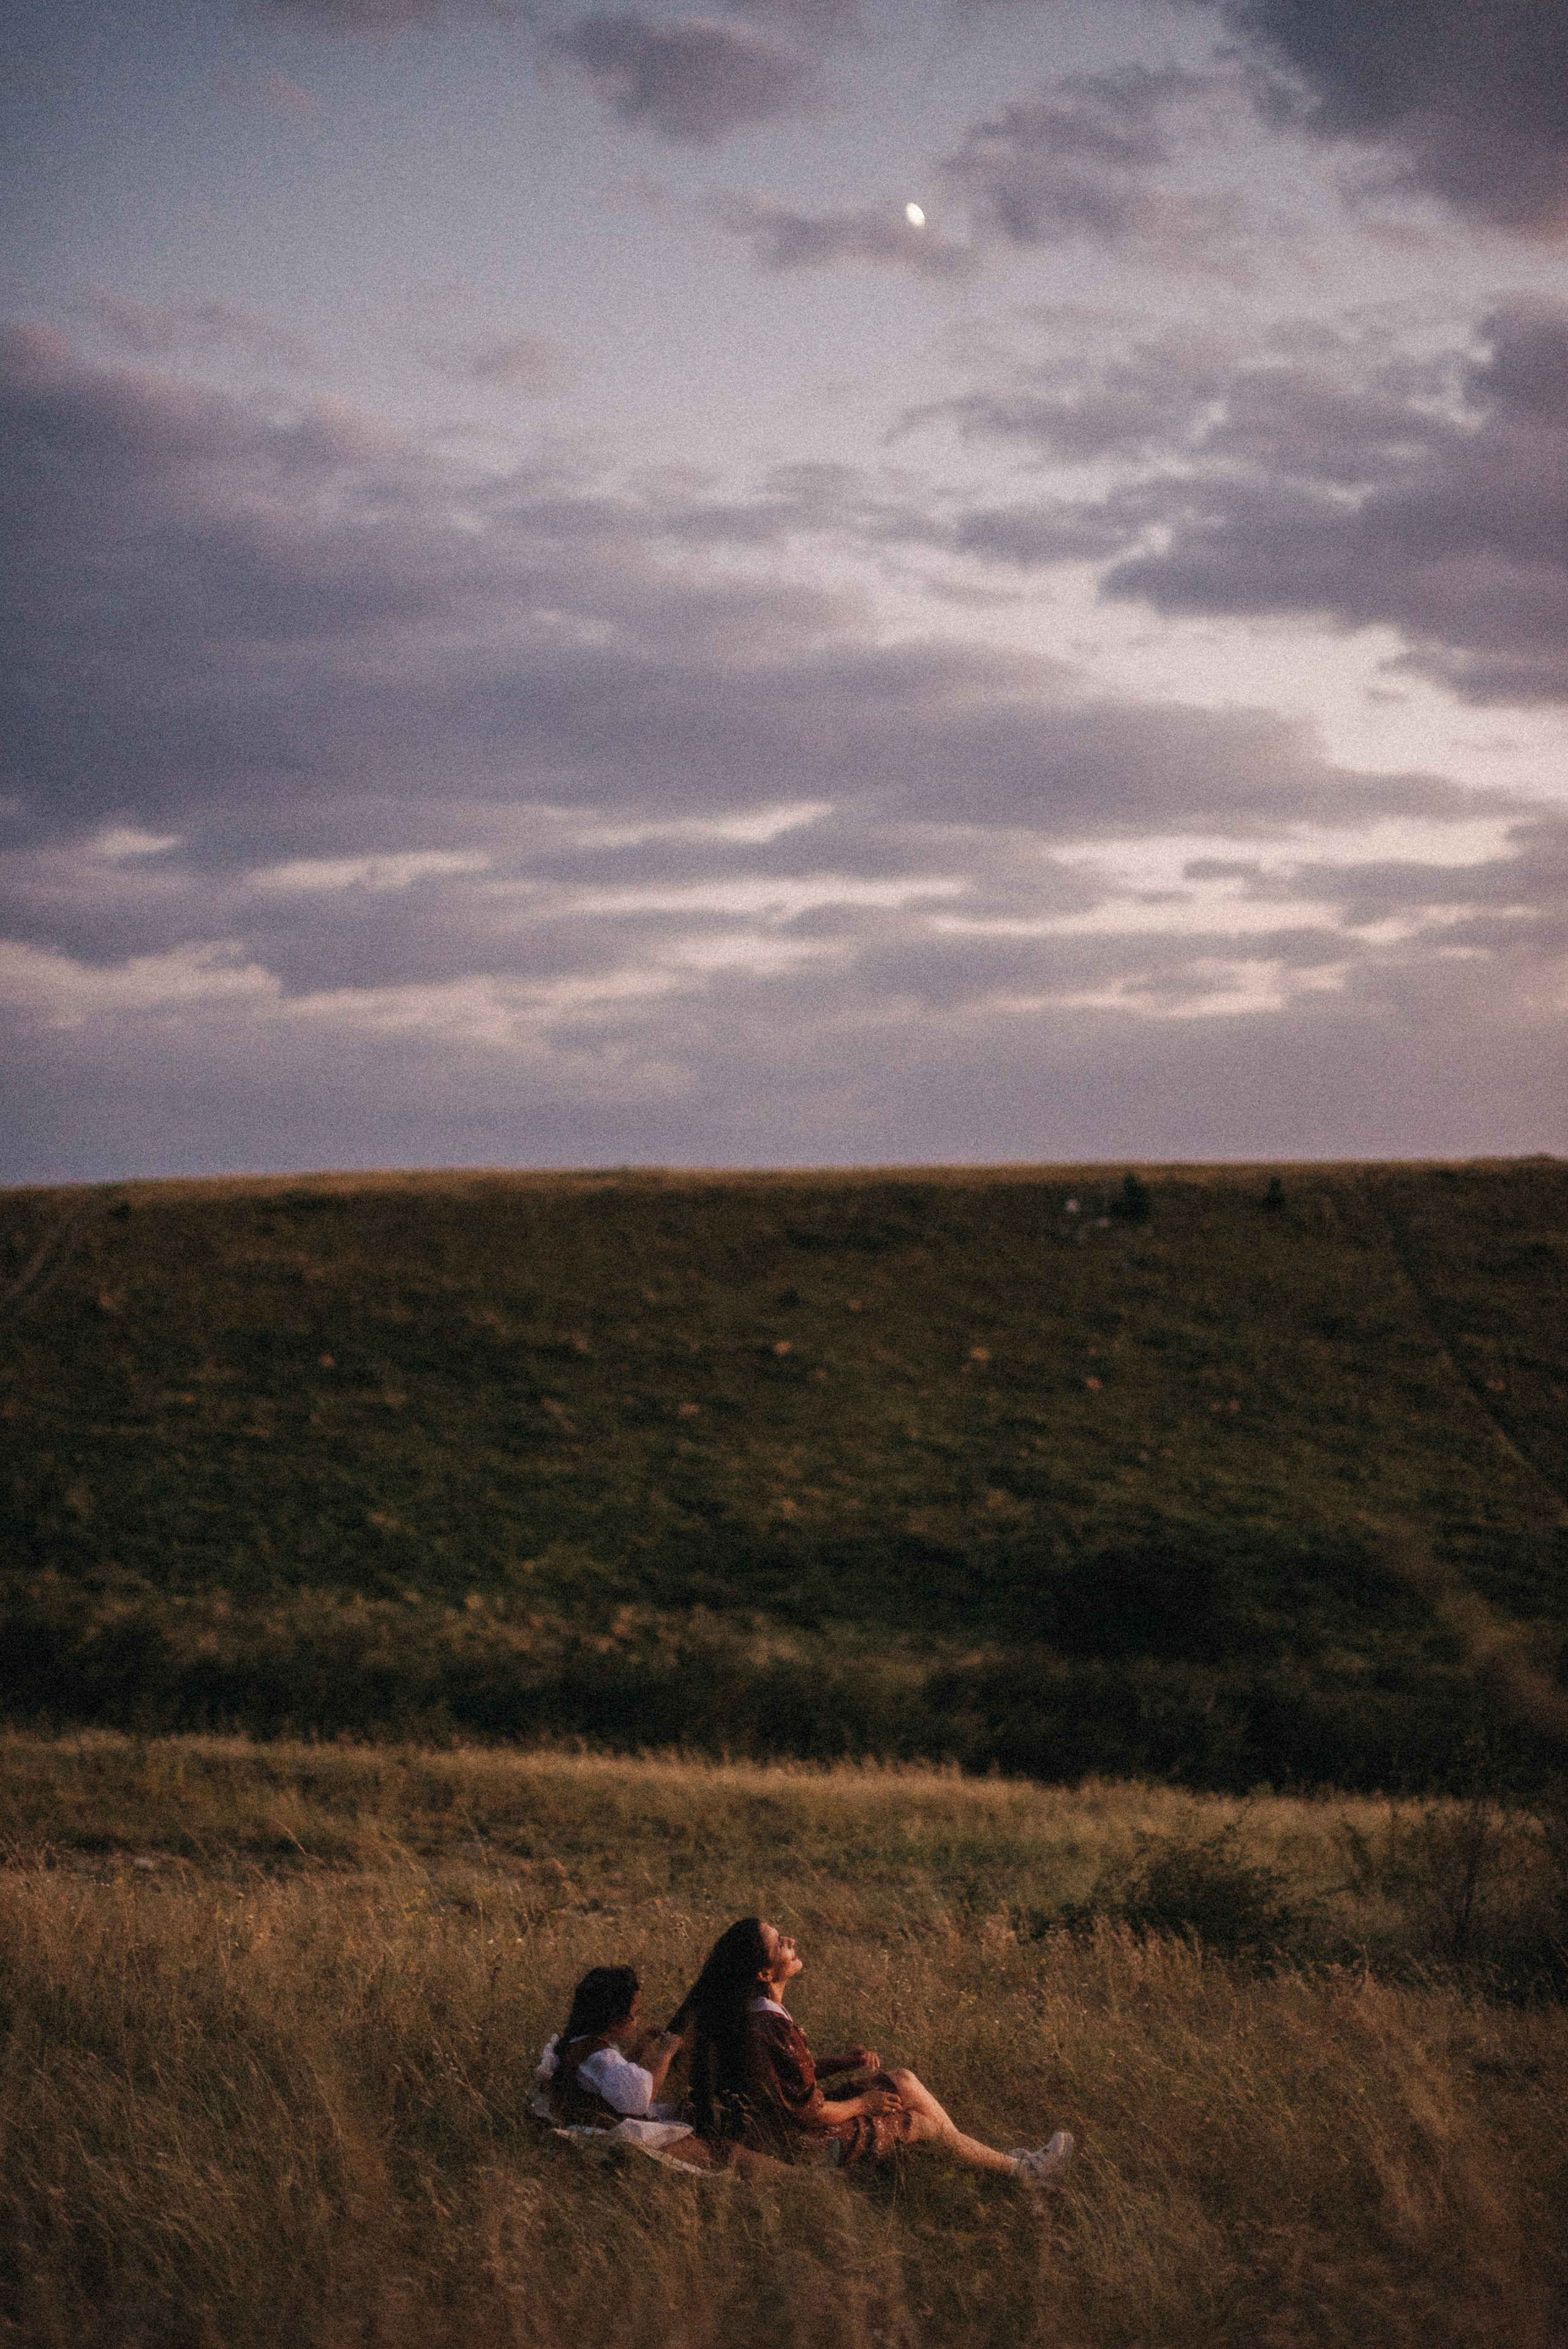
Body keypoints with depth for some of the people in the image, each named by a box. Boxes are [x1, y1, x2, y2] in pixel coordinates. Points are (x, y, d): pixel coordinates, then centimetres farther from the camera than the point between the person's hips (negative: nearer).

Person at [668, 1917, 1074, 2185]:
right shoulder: (773, 2030, -33)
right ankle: (1023, 2170, 20)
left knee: (903, 2083, 7)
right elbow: (813, 2114, -26)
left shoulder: (754, 2011, -2)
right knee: (927, 2124, 1)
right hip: (803, 2144, -9)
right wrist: (863, 2104, -6)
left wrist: (845, 2062, -2)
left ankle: (987, 2157, 17)